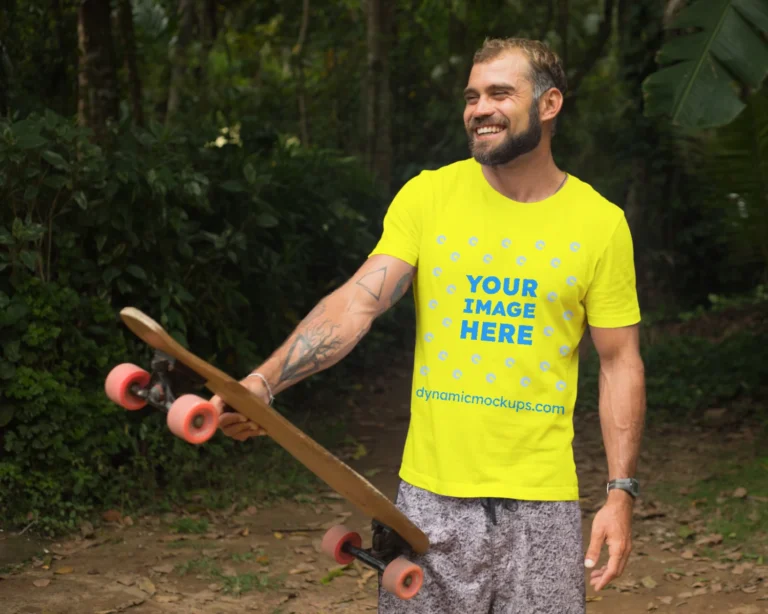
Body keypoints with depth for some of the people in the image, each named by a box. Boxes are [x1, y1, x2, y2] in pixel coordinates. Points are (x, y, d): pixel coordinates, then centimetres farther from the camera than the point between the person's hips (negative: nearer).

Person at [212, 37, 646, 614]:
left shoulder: (600, 223, 0)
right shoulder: (427, 197, 0)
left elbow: (620, 363, 3)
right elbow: (358, 301, -9)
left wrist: (621, 493, -4)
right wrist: (263, 382, -24)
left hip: (541, 502, 0)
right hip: (431, 495, 1)